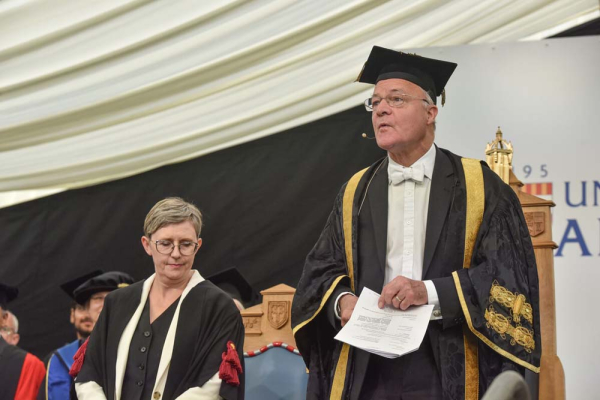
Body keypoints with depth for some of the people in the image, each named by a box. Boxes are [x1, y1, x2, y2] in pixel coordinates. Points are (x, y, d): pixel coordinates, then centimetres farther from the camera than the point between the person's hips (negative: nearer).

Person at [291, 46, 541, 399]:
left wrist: (432, 292, -18)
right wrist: (342, 300, -11)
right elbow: (323, 270, 12)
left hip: (450, 366, -2)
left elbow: (510, 271, -6)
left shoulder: (478, 186, 1)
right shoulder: (356, 193, 12)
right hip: (367, 369, 3)